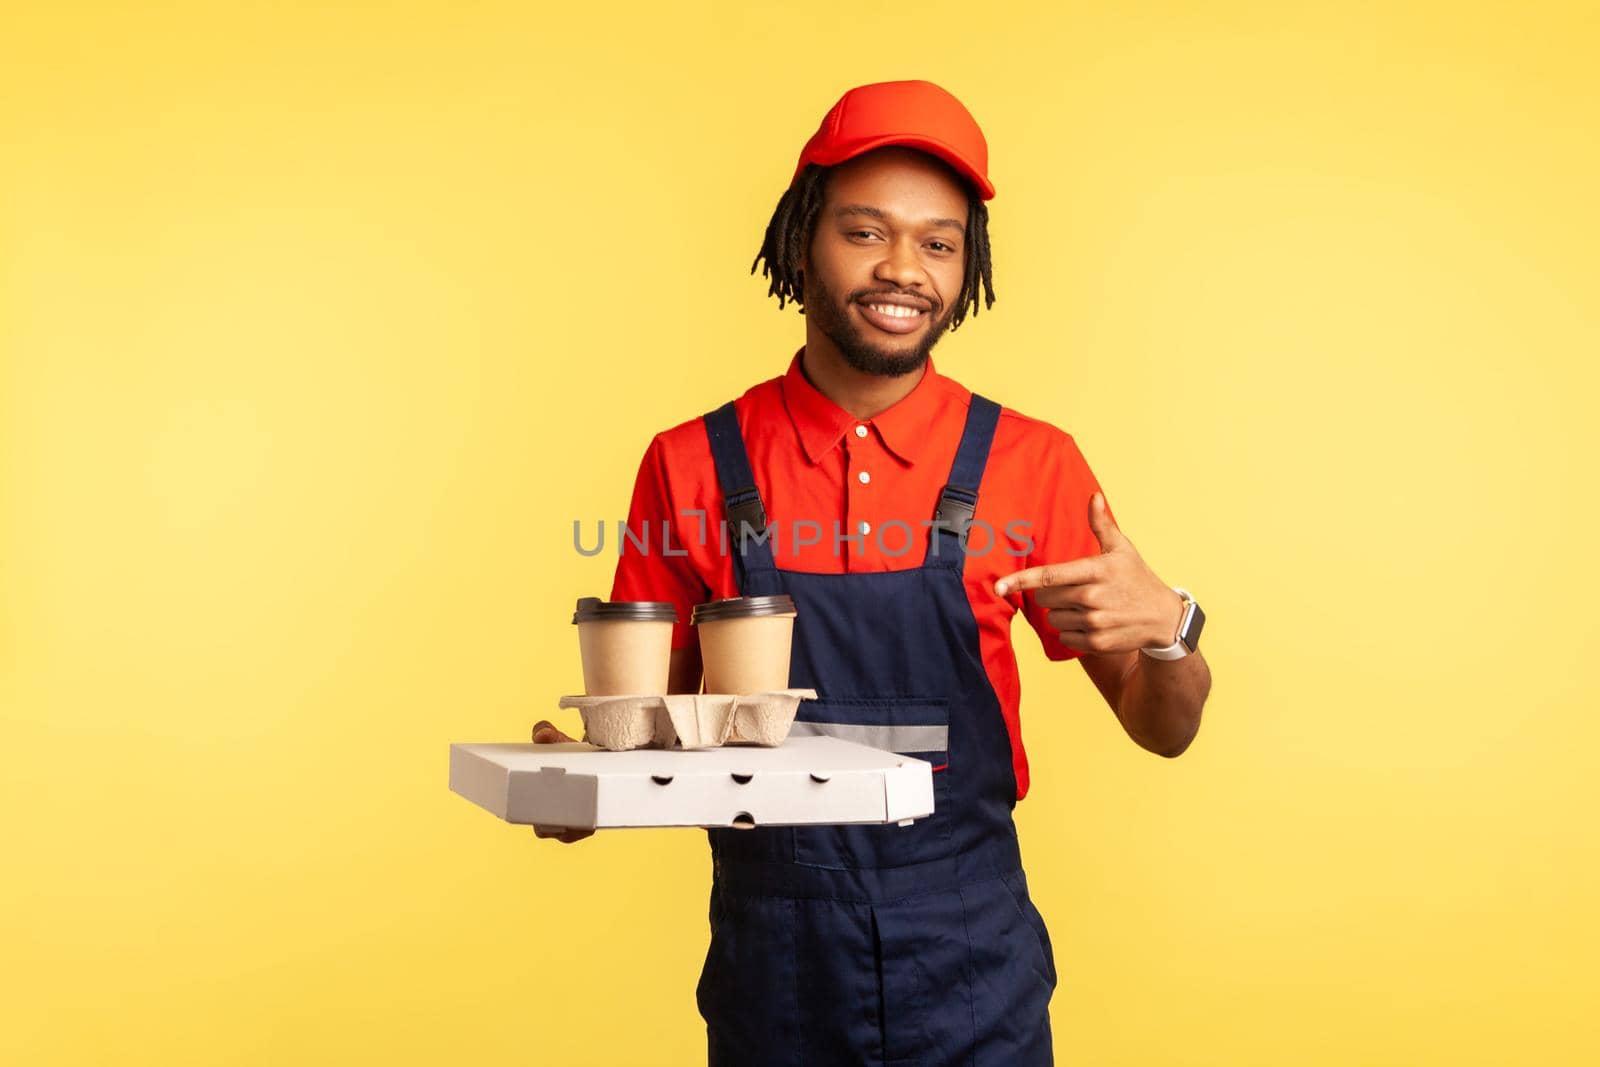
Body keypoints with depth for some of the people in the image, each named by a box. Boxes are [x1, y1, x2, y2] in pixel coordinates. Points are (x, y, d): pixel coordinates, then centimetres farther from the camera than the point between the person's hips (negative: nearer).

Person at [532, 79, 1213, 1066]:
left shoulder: (1030, 465, -2)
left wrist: (1167, 629, -18)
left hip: (975, 980, 0)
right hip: (770, 973, 0)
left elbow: (1163, 730, 3)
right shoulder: (693, 466, -1)